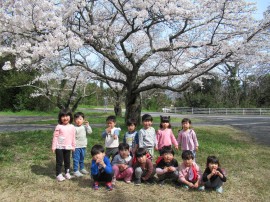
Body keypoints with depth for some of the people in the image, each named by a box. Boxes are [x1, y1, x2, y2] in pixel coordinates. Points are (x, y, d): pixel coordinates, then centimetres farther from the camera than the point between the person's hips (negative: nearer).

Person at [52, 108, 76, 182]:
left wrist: (73, 146, 10)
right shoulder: (59, 126, -9)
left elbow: (73, 137, 7)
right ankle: (59, 175, 15)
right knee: (59, 161, 5)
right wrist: (53, 147, -8)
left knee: (67, 161, 15)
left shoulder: (72, 127, 0)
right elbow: (55, 137, -7)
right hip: (59, 147, -3)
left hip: (68, 147, 3)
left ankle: (67, 173, 30)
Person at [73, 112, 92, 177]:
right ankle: (76, 171, 6)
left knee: (82, 158, 20)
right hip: (76, 146, -5)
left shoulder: (85, 127, 3)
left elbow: (89, 132, -5)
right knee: (76, 159, -2)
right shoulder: (74, 128, -12)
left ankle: (82, 169, 35)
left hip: (83, 146, 5)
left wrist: (87, 125, -10)